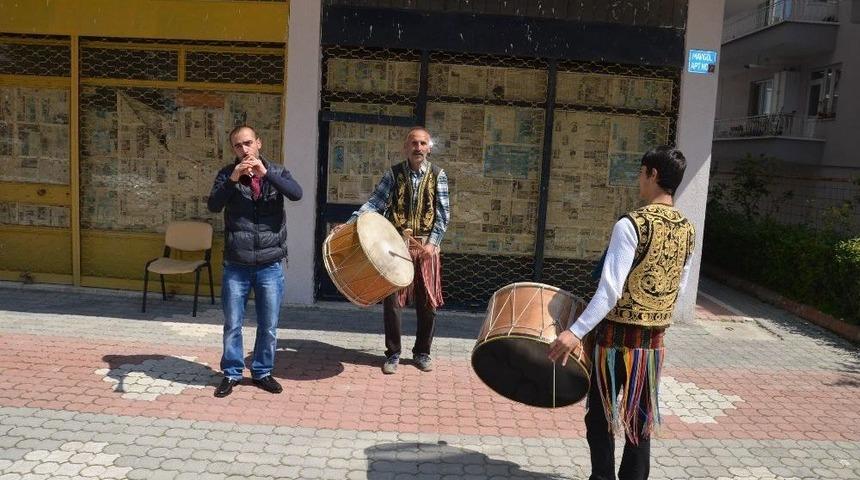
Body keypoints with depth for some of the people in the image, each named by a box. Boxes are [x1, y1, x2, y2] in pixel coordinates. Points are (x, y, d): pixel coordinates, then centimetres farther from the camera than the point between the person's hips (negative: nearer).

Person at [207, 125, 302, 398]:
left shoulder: (276, 172, 3)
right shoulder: (227, 174, 1)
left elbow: (297, 194, -16)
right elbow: (213, 206, -13)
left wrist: (265, 173, -26)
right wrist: (233, 179, -26)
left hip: (270, 266, 1)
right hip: (236, 266, 0)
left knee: (268, 326, 9)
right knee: (232, 325, 8)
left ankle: (262, 373, 27)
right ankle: (232, 374, 25)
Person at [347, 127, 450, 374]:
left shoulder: (437, 175, 1)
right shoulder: (393, 173, 2)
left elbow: (443, 213, -2)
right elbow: (375, 202, -6)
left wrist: (432, 243, -12)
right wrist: (351, 222, -19)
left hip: (426, 246, 0)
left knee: (428, 303, 7)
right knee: (391, 301, 0)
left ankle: (422, 352, 24)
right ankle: (393, 354, 16)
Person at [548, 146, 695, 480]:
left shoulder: (631, 225, -18)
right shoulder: (687, 230, 4)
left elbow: (610, 290, -25)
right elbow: (678, 288, 13)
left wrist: (575, 332, -26)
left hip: (618, 336, -6)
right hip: (654, 340, 6)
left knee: (600, 417, 8)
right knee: (639, 421, 15)